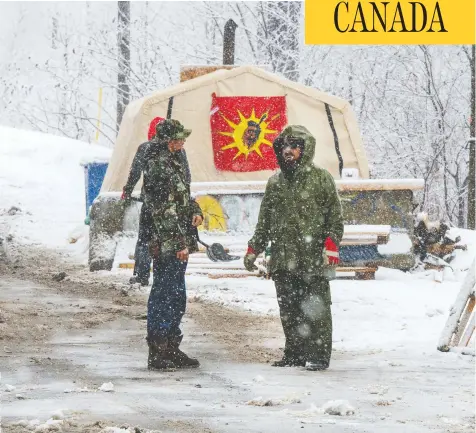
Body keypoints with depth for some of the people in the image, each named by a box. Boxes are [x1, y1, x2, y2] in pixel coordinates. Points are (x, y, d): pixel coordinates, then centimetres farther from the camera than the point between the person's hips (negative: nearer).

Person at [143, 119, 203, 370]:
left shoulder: (173, 163, 15)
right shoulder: (158, 167, -16)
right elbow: (165, 210, -20)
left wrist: (196, 211, 5)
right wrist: (180, 243, -21)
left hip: (179, 243, 10)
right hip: (167, 244, -10)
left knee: (176, 298, 16)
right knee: (164, 297, -6)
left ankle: (171, 350, 24)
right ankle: (157, 353, -3)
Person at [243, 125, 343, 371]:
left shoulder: (321, 179, 1)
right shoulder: (275, 182, 16)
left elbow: (335, 215, -1)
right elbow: (264, 220, 22)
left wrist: (331, 242, -12)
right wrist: (254, 248, 18)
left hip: (313, 258, -5)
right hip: (283, 259, 5)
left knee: (315, 309, -4)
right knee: (288, 310, 7)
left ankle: (318, 355, 1)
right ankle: (294, 353, 16)